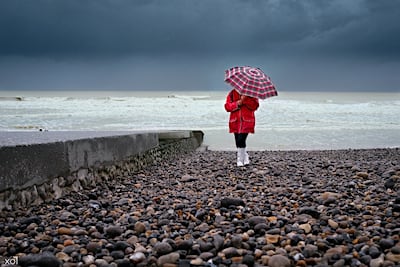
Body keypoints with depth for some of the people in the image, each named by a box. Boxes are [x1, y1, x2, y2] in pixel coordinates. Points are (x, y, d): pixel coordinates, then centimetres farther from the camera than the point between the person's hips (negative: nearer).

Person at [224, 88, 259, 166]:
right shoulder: (232, 93, 10)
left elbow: (255, 106, -7)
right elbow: (227, 106, 1)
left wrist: (245, 99, -17)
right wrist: (237, 103, -13)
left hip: (247, 121, -3)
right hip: (235, 122, 3)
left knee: (241, 140, -16)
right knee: (238, 141, 6)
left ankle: (240, 160, -3)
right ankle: (245, 158, 26)